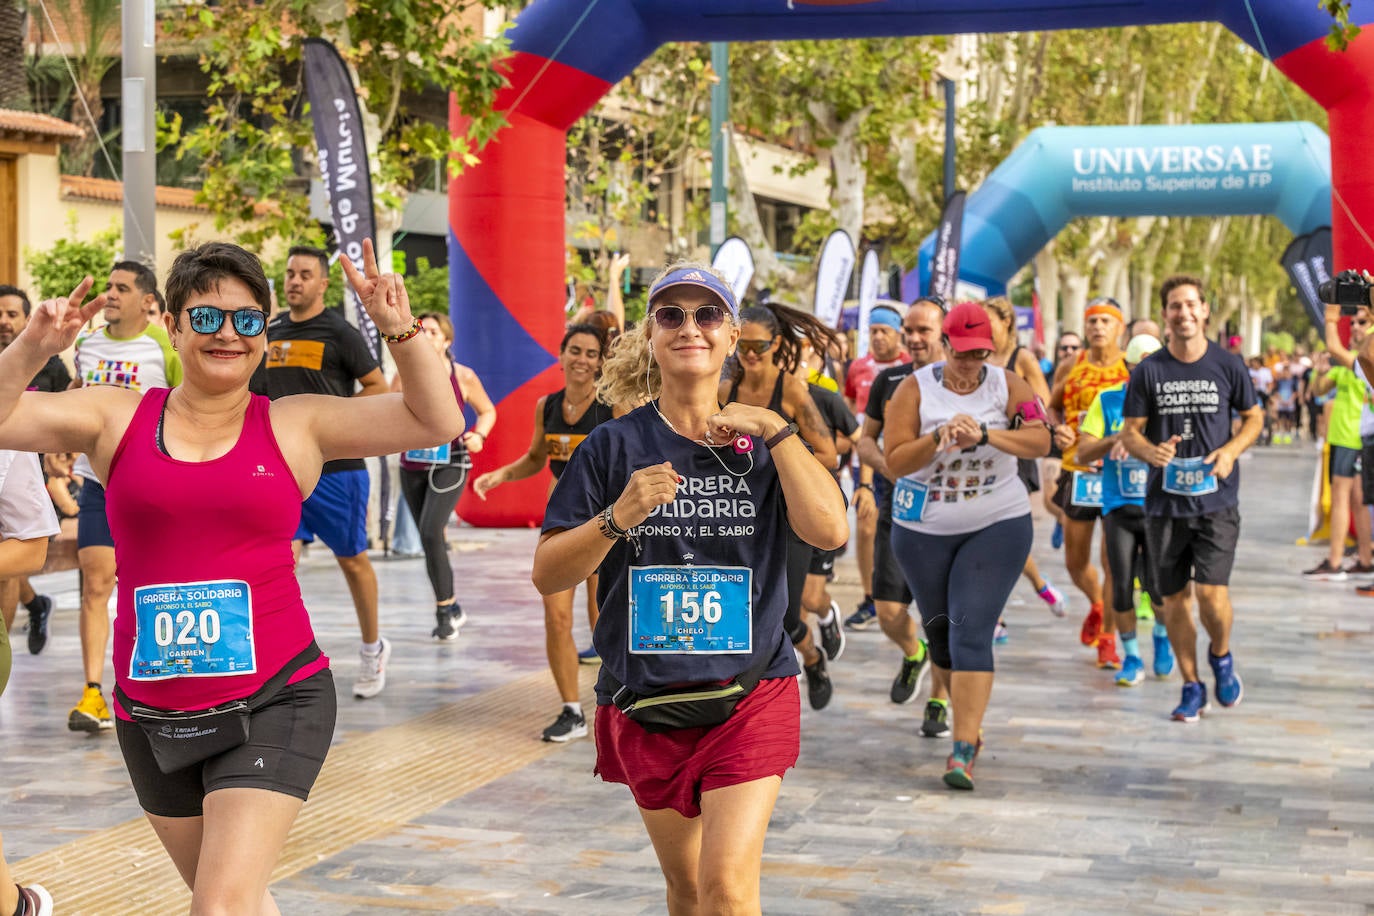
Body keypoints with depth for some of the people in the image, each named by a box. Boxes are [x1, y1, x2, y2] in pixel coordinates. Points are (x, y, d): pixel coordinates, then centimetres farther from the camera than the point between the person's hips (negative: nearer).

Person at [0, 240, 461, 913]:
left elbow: (438, 422, -4)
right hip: (151, 716, 3)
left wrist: (399, 330, -15)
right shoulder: (115, 418, 3)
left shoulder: (296, 427, 0)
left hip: (273, 701, -3)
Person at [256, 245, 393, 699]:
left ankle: (372, 647, 29)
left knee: (352, 559, 9)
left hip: (335, 466, -4)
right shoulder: (272, 332, 11)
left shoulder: (339, 332, -6)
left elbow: (379, 388, -6)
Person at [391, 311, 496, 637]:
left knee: (431, 532, -20)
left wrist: (478, 435, -9)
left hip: (449, 465, -4)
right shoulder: (404, 376, 2)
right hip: (412, 466, 4)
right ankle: (452, 609, 28)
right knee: (429, 539, 11)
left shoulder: (463, 377, -4)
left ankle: (443, 612, -9)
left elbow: (487, 410, 9)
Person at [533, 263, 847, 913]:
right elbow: (547, 575, -5)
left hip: (749, 695, -1)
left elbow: (828, 530, -15)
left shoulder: (762, 443, 2)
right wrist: (618, 518, -21)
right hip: (645, 701, 1)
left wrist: (777, 431, -15)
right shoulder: (614, 446, 0)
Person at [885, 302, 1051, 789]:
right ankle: (968, 716, 41)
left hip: (997, 526, -2)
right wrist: (939, 438, -27)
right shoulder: (915, 389, -6)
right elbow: (895, 460, -12)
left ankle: (963, 751, -16)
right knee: (939, 631, 14)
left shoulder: (1008, 385, -5)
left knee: (971, 632, -14)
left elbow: (1040, 442, -17)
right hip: (924, 530, 2)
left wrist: (985, 434, -30)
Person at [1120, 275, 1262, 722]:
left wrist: (1231, 450, -7)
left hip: (1217, 499, -1)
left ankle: (1221, 656, 19)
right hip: (1164, 501, 2)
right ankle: (1192, 688, 21)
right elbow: (1130, 432, 2)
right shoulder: (1148, 371, 0)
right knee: (1174, 598, 6)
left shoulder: (1228, 366, 0)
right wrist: (1151, 451, -21)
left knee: (1211, 591, -13)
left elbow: (1253, 417, 12)